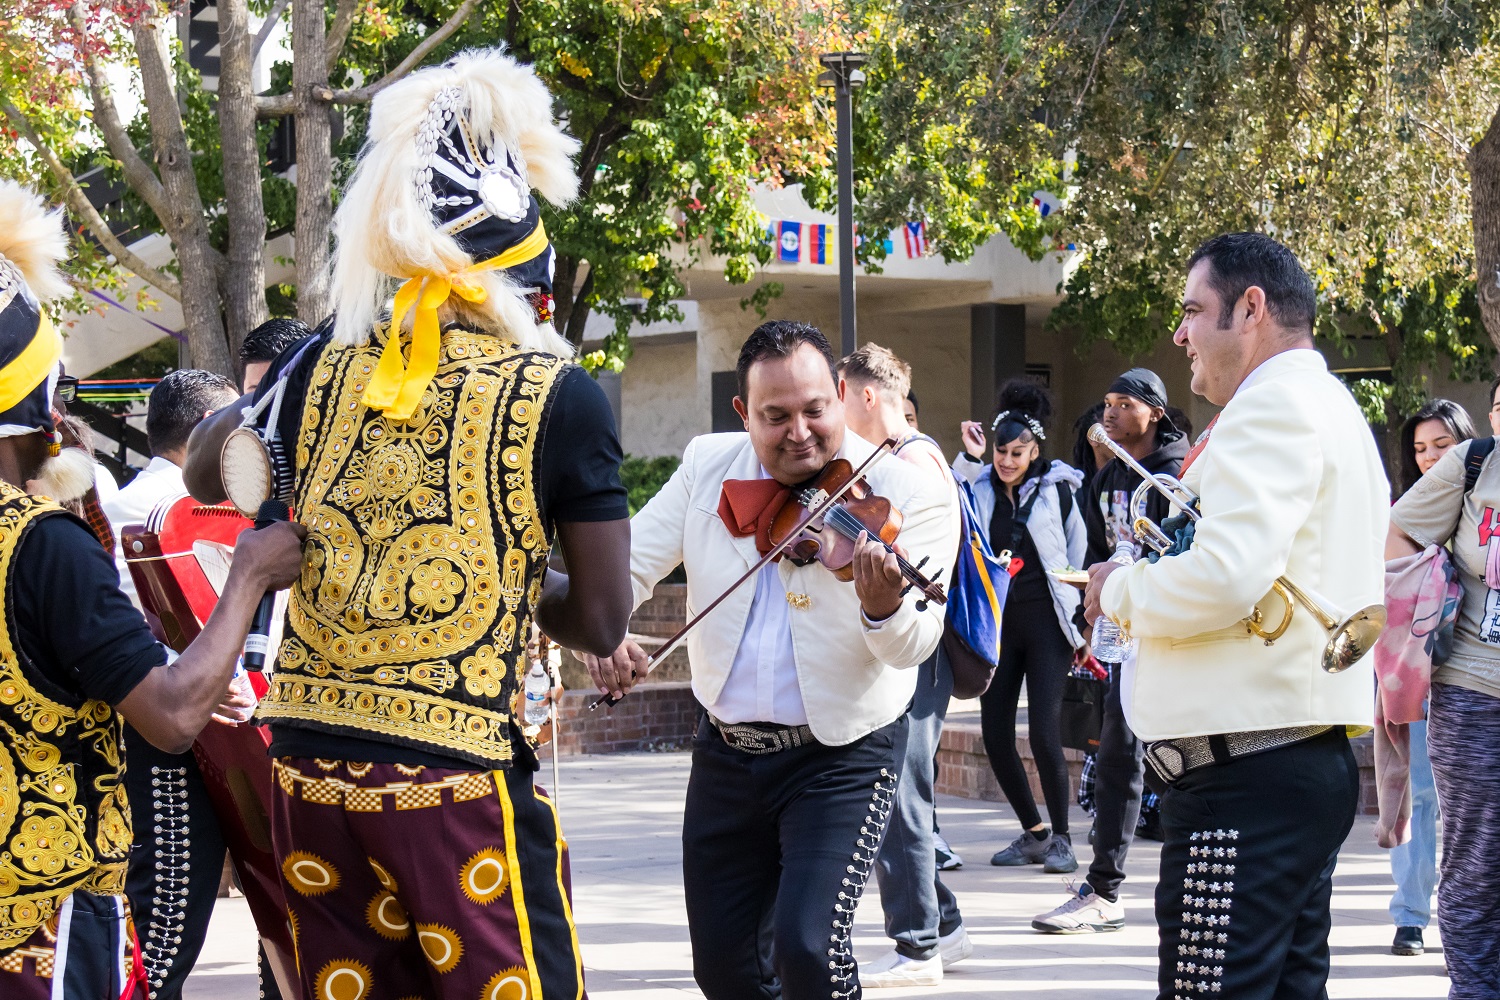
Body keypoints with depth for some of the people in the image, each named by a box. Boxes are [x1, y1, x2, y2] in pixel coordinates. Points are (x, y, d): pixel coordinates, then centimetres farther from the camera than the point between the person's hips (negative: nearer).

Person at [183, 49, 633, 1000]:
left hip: (308, 765, 5)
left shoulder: (325, 362, 4)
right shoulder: (563, 396, -6)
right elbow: (601, 622, -2)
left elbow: (206, 472, 21)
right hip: (458, 777, -5)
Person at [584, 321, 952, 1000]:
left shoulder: (904, 491, -14)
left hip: (842, 755, -5)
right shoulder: (707, 466, -1)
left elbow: (912, 648, -21)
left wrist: (884, 609, -45)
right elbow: (627, 562, -1)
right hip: (727, 752, 5)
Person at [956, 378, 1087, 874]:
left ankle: (1061, 838, 2)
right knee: (995, 735, 3)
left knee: (1044, 733, -11)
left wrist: (1079, 623, 1)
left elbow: (1079, 556, 4)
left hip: (1044, 621, -4)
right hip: (995, 622, 4)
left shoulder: (1057, 489, -1)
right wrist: (968, 460, -12)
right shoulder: (981, 487, 6)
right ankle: (1034, 833, 19)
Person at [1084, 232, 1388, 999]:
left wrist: (1120, 590, -6)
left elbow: (1225, 577, -24)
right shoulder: (1331, 409, 23)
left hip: (1246, 772, -11)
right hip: (1309, 758, 11)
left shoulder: (1273, 404, -11)